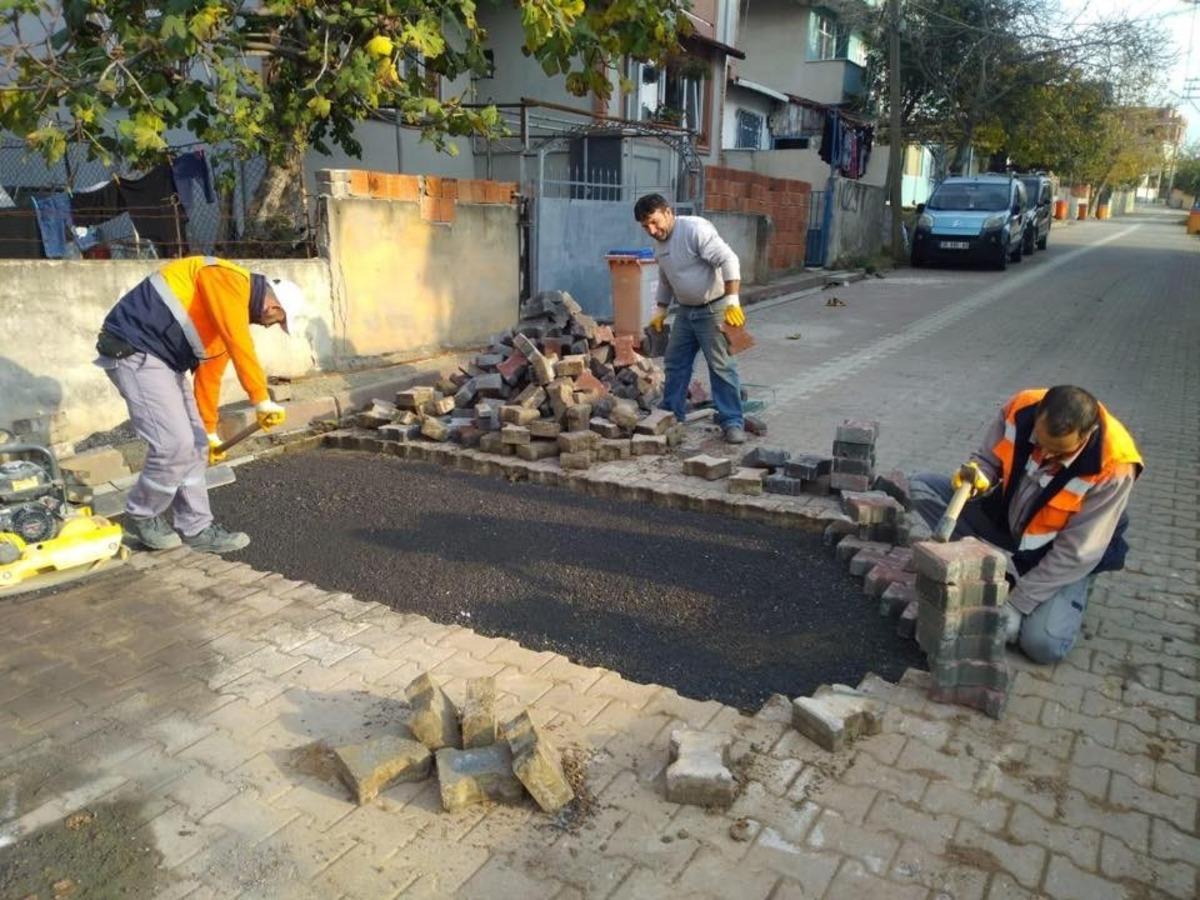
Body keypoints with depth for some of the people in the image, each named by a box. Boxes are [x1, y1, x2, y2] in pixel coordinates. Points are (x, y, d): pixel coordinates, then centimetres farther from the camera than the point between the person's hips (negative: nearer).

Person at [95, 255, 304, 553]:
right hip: (133, 352, -10)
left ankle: (197, 529, 16)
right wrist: (262, 401, -24)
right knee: (176, 444, -13)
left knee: (195, 445, 8)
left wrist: (210, 433, 27)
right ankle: (141, 517, 11)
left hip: (163, 360, 10)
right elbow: (242, 350, -26)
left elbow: (209, 375, 22)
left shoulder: (233, 316, 16)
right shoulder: (228, 280, -14)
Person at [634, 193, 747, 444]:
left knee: (721, 366, -7)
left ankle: (733, 422, 0)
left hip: (712, 309, -8)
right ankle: (671, 414, 26)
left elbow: (728, 260, -26)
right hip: (685, 311, 8)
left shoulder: (696, 229, -19)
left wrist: (732, 301, -32)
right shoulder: (660, 245, 8)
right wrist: (661, 310, 18)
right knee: (675, 363, 13)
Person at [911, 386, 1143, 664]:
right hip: (1004, 518, 5)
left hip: (1063, 557, -4)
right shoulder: (1020, 409, -23)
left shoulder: (1112, 467, -31)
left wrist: (1016, 604, -24)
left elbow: (1076, 554, -25)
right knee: (922, 488, -14)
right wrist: (980, 481, -31)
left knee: (1044, 644, -26)